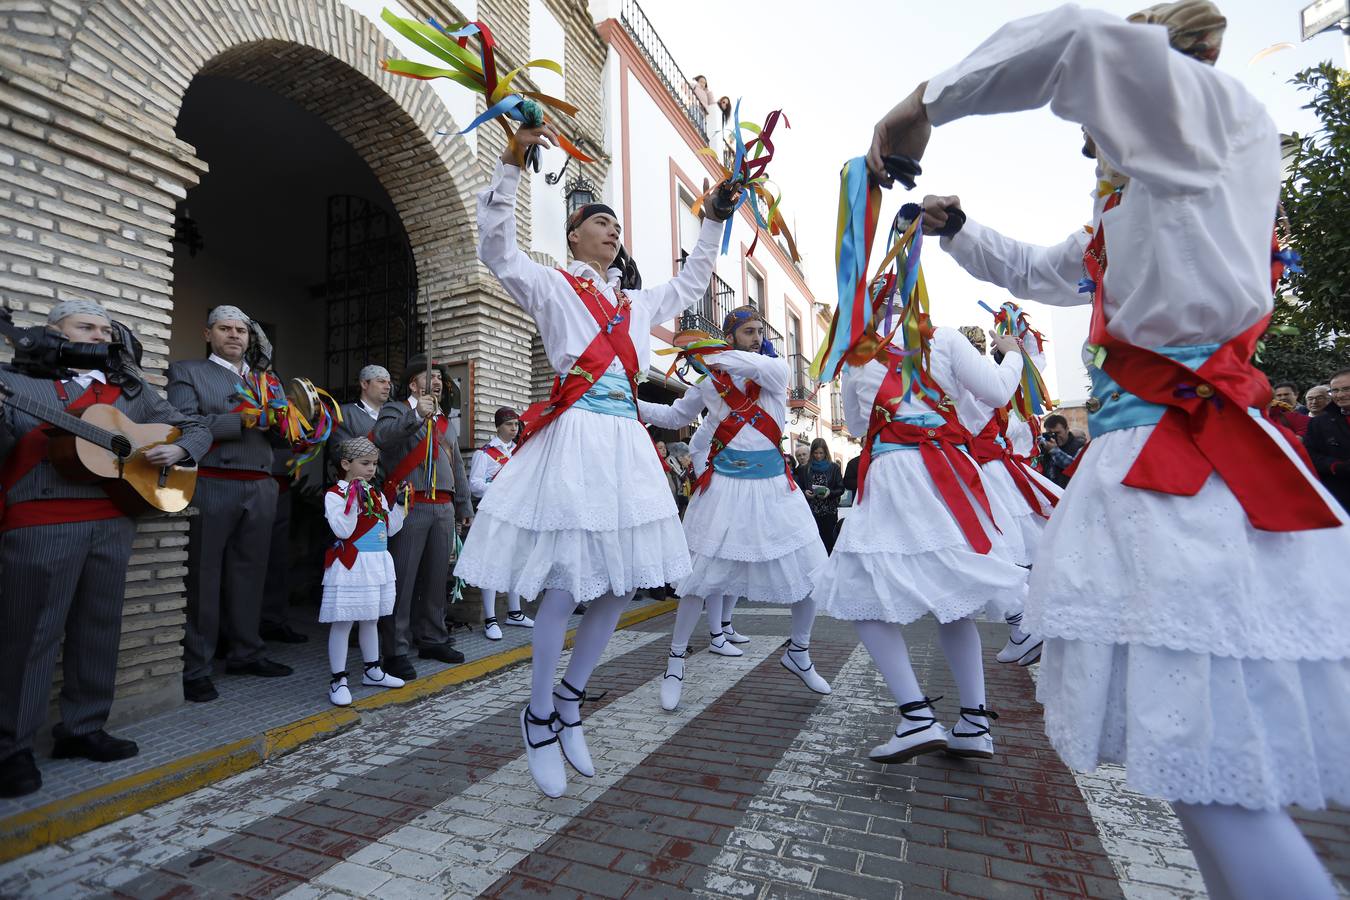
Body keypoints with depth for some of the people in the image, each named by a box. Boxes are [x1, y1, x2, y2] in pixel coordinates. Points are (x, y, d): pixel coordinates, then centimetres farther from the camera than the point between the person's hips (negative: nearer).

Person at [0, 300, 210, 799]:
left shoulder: (131, 390, 16)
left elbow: (195, 428, 19)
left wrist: (178, 449, -1)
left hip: (113, 520, 4)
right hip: (41, 522, -4)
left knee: (100, 628, 9)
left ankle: (83, 730, 22)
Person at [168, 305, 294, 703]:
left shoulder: (264, 380, 19)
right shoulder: (187, 372, 6)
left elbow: (280, 438, 14)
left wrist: (279, 416, -6)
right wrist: (243, 420, -15)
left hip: (260, 488, 5)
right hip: (211, 487, -4)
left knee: (249, 573, 10)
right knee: (203, 578, 0)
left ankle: (246, 652, 22)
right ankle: (194, 669, 9)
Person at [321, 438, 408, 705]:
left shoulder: (377, 494, 11)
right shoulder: (334, 494, -10)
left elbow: (390, 528, 12)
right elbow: (342, 531, -21)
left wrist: (399, 503, 3)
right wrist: (353, 499, -25)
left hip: (379, 564, 7)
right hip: (351, 566, -7)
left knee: (370, 619, 19)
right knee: (343, 623, -1)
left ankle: (371, 670, 32)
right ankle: (338, 680, 10)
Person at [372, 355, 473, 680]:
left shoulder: (445, 421, 24)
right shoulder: (396, 410, 6)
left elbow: (457, 467, 25)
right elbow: (382, 437, -17)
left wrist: (465, 507, 23)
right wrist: (416, 416, -28)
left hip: (443, 508, 6)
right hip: (409, 506, -6)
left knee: (436, 578, 11)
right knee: (402, 579, -5)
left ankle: (433, 639, 22)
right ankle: (396, 650, 3)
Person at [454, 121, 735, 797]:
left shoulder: (638, 302, 23)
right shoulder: (552, 286, 7)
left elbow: (690, 285, 36)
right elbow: (497, 248, -6)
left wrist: (713, 221, 35)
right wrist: (511, 164, -10)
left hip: (627, 443, 6)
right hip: (574, 437, -6)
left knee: (620, 585, 5)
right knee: (564, 585, -7)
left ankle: (568, 702, 24)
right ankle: (539, 718, 14)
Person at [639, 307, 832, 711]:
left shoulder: (777, 368, 7)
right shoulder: (710, 380, 7)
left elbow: (758, 366, -18)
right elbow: (674, 416, 18)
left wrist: (707, 353, -20)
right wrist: (632, 402, 7)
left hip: (772, 483, 2)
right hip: (724, 484, -1)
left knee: (809, 571, 3)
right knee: (702, 574, -4)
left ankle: (798, 652, 27)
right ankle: (676, 663, 13)